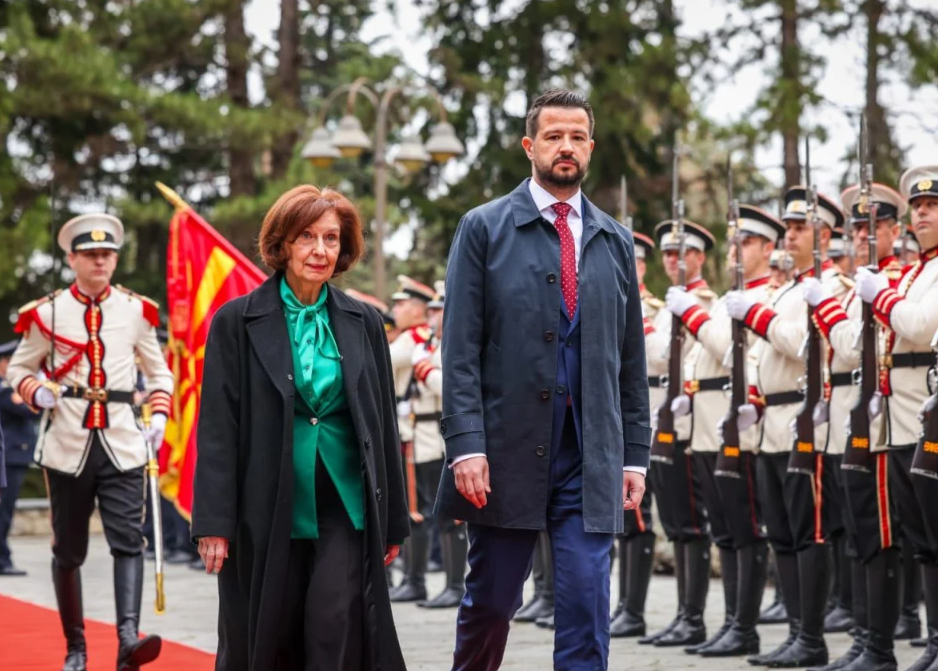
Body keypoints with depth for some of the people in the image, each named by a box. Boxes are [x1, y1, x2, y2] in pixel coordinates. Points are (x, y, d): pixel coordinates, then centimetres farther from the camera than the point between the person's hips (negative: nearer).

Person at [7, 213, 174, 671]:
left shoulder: (136, 311, 6)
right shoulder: (47, 313, 1)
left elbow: (159, 371, 16)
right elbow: (19, 367, 12)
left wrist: (159, 416, 0)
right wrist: (36, 392, -10)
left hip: (122, 444, 0)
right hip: (67, 444, 0)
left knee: (128, 540, -15)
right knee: (68, 552, 7)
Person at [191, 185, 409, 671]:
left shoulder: (363, 323, 8)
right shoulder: (237, 322, 0)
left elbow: (383, 424, 11)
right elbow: (217, 427, -3)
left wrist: (393, 521, 10)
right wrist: (213, 522, -10)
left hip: (344, 508, 1)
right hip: (267, 514, -1)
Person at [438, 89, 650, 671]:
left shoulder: (615, 242, 12)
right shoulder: (485, 228, 2)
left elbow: (632, 359, 14)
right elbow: (461, 349, -4)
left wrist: (635, 454, 8)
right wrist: (465, 444, -13)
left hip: (591, 460, 2)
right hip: (507, 452, -2)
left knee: (586, 610, -4)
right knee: (491, 602, 7)